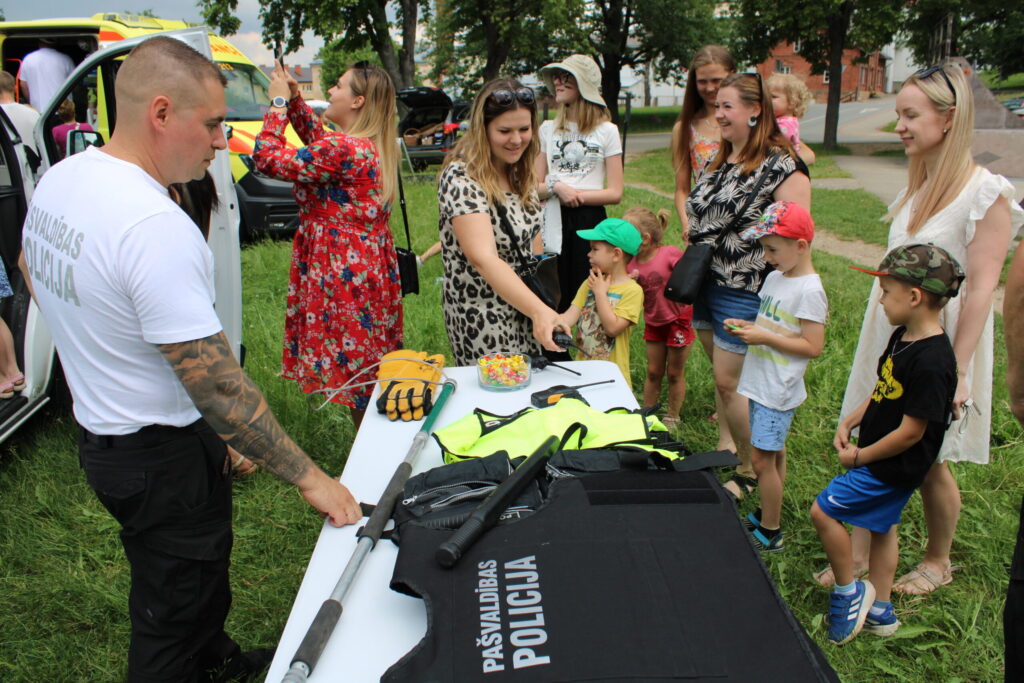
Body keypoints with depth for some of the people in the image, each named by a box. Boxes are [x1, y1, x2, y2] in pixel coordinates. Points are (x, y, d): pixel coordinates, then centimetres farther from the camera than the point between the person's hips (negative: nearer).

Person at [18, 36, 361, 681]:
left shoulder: (58, 179, -1)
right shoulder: (158, 228, -31)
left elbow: (30, 268, 18)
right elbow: (218, 387, -31)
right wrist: (310, 476, -23)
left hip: (98, 428, 10)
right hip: (163, 456, -10)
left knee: (197, 579, 31)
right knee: (174, 618, 12)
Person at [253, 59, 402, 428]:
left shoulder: (342, 149, -21)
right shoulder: (372, 146, 8)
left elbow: (268, 159, -16)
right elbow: (316, 136, 25)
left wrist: (279, 102, -6)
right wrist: (295, 98, 15)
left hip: (344, 270, -10)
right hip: (370, 265, 10)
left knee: (353, 365, 2)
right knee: (372, 368, 18)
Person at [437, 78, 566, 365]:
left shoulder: (521, 173, 4)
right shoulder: (461, 178, -21)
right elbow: (483, 259, -32)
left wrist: (544, 313, 5)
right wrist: (540, 310, -43)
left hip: (526, 308, 8)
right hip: (483, 319, -7)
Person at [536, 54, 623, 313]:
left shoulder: (607, 131, 3)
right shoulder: (548, 129, 13)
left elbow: (615, 193, -3)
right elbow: (535, 186, 9)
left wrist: (575, 194, -14)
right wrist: (556, 188, -12)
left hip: (590, 223, -3)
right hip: (554, 224, 3)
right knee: (553, 303, 3)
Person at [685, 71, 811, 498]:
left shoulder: (783, 166, -13)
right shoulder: (720, 160, 12)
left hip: (744, 292, -8)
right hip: (706, 285, 8)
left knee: (729, 382, -3)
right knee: (721, 375, 17)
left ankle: (751, 473, 14)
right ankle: (725, 450, 33)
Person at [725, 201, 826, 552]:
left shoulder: (810, 290, -18)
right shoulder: (775, 277, 9)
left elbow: (813, 346, -20)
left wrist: (764, 338, -21)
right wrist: (746, 326, 2)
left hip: (779, 389, -8)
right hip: (761, 382, 8)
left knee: (762, 457, -3)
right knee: (773, 454, 18)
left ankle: (770, 533, 10)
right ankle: (765, 515, 30)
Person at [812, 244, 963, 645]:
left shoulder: (931, 362, -29)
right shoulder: (903, 337, 0)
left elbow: (910, 432, -25)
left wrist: (860, 457, -14)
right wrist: (848, 424, 2)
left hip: (893, 467, -10)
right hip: (881, 461, 10)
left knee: (823, 510, -7)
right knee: (882, 527, 20)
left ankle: (849, 591, 13)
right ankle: (878, 611, 36)